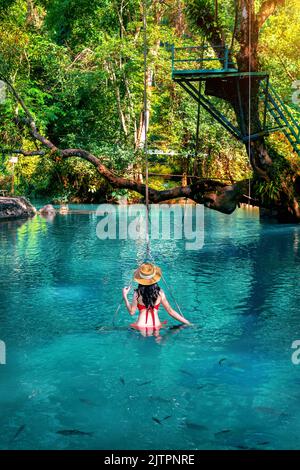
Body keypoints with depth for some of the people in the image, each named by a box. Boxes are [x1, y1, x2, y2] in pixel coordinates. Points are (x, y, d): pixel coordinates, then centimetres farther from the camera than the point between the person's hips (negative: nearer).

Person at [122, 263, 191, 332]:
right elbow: (170, 311, 1)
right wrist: (187, 323, 9)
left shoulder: (137, 293, -5)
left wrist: (125, 296, 11)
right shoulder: (159, 292, -2)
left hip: (141, 327, -1)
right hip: (156, 326, 1)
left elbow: (132, 312, 3)